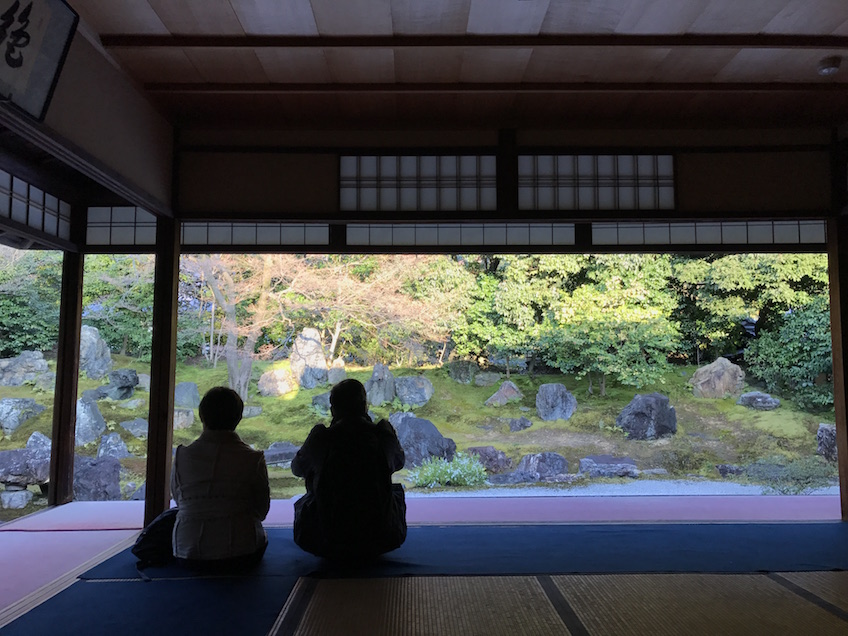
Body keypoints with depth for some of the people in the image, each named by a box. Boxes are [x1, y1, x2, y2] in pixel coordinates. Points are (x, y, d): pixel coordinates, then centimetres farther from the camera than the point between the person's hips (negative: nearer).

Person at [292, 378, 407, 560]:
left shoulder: (320, 438, -12)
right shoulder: (384, 434, -10)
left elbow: (297, 468, 9)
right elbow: (399, 462, 12)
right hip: (380, 542, 0)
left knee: (303, 502, 31)